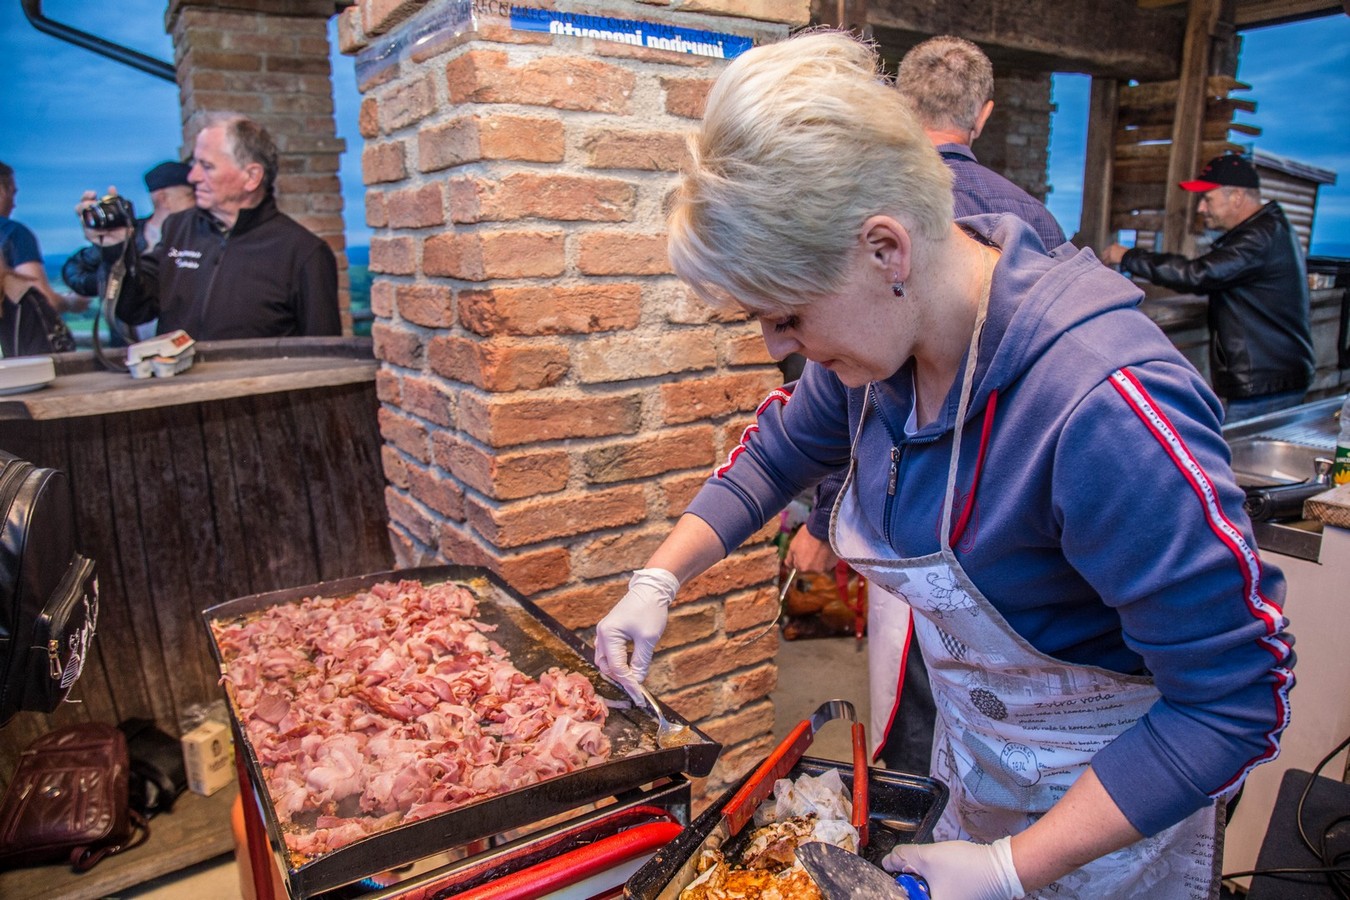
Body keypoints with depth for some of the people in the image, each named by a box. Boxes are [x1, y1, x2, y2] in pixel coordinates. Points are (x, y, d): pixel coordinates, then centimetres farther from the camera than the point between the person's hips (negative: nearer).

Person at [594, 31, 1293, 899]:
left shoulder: (1105, 407, -37)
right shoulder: (879, 337, -15)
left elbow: (1237, 698, -29)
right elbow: (777, 451, 3)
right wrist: (657, 581, -6)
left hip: (1110, 796, -5)